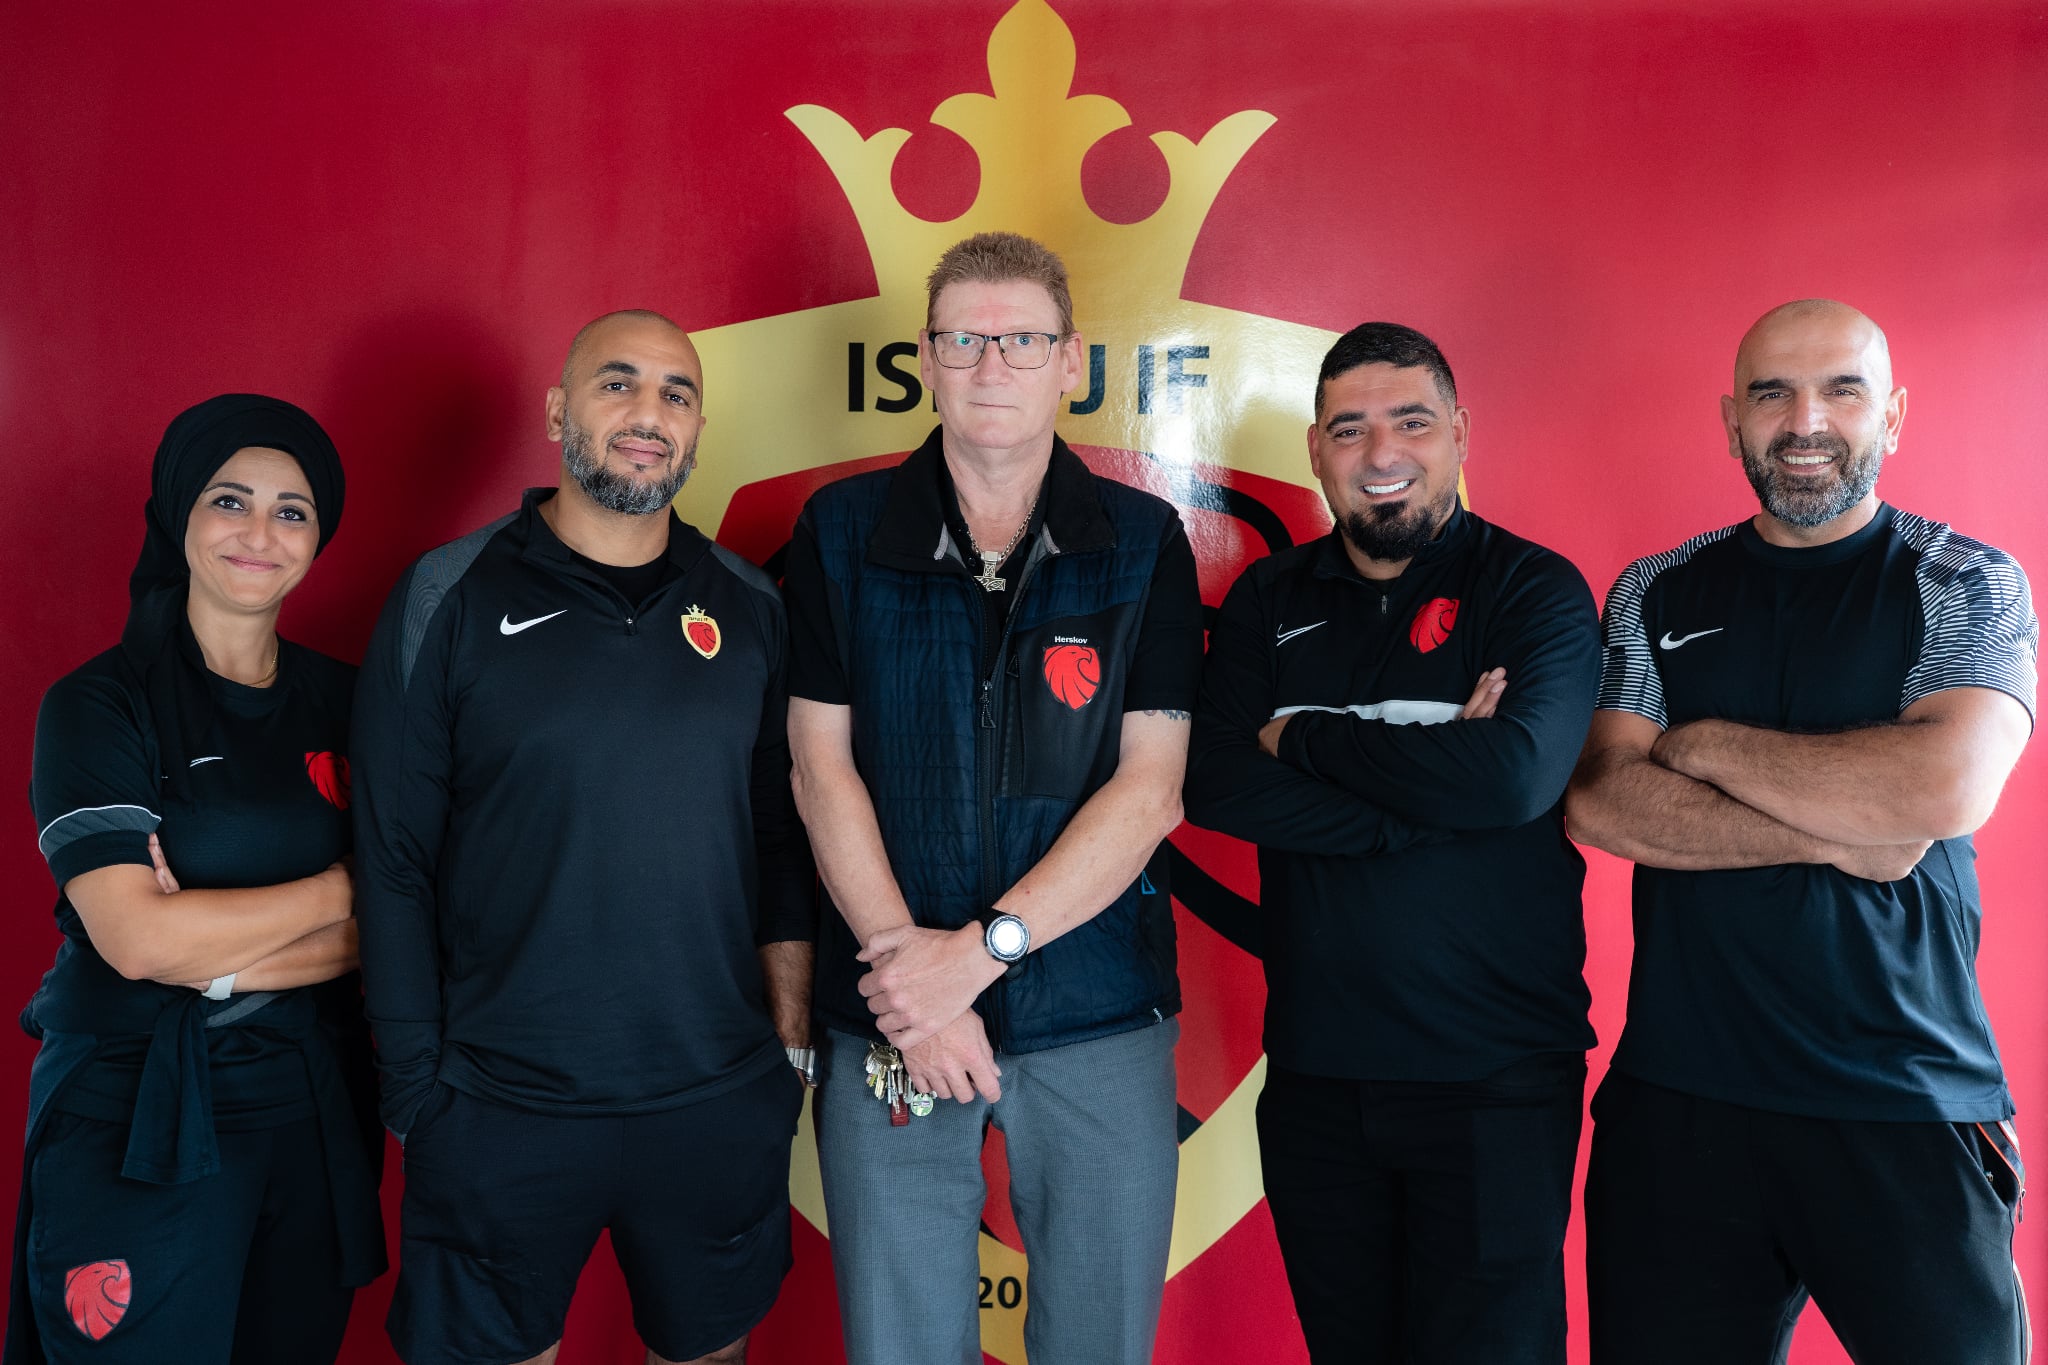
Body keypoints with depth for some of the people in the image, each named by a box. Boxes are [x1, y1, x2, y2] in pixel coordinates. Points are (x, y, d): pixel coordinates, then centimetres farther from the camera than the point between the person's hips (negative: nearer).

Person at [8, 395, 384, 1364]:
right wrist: (335, 891, -10)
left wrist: (216, 956, -15)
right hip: (137, 1116, -3)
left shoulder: (343, 702, 4)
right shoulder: (99, 705, -7)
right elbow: (137, 939, -17)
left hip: (311, 1103, 4)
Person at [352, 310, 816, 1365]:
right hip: (499, 1110, -2)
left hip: (720, 1101, 3)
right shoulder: (448, 600, -4)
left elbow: (781, 833, 8)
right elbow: (392, 859, -3)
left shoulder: (748, 607, 4)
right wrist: (416, 1083, -5)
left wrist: (789, 1036, 3)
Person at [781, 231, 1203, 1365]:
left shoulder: (1144, 544, 1)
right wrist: (914, 987, -11)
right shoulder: (840, 532, 2)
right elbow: (822, 769, -3)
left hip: (1100, 1020, 1)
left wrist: (978, 950, -14)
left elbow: (1150, 789, -6)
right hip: (887, 1024, 0)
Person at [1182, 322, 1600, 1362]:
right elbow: (1213, 783, -8)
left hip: (1496, 1081, -3)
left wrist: (1300, 736, -12)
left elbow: (1515, 772, -22)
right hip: (1315, 1076, 4)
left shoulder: (1535, 591, -3)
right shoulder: (1267, 601, 7)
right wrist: (1428, 784, -16)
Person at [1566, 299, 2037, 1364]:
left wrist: (1703, 745, -8)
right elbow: (1598, 804, -6)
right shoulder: (1656, 596, 7)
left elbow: (1946, 787, -17)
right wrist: (1839, 832, -14)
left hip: (1909, 1109, -1)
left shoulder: (1968, 583, 1)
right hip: (1679, 1096, 2)